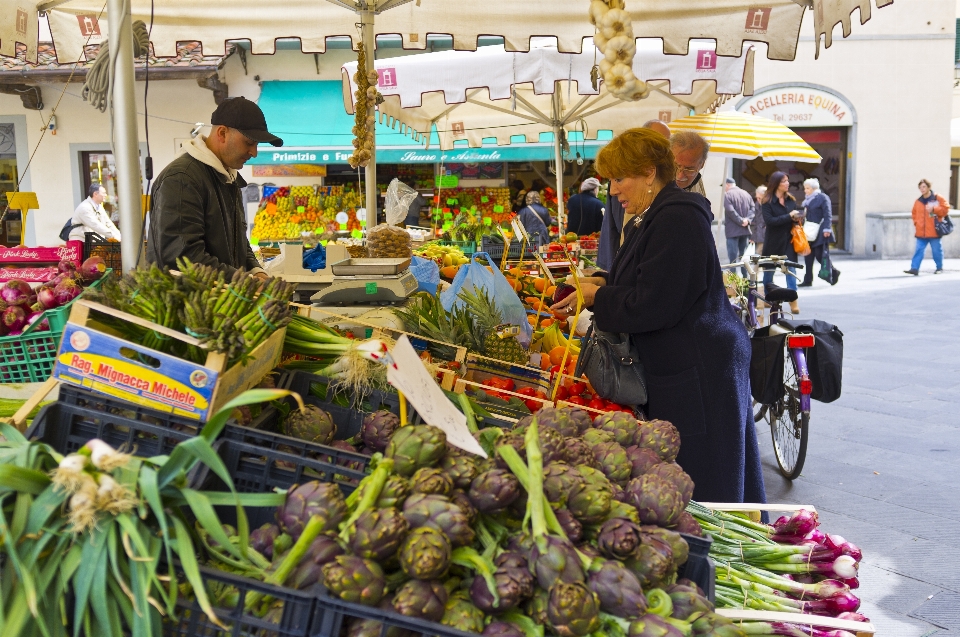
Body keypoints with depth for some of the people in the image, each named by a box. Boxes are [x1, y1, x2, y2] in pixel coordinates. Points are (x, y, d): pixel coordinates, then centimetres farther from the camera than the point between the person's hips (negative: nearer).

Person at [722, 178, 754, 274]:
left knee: (733, 256, -5)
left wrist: (741, 221, -15)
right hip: (745, 230, 7)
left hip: (732, 230, -6)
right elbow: (753, 208, 5)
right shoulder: (746, 194, 12)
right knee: (744, 255, 13)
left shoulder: (727, 195, -9)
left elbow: (730, 211, -20)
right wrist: (747, 220, -7)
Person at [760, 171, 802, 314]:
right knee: (769, 269, 11)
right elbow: (769, 220, -18)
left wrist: (797, 217, -5)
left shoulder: (791, 199, 7)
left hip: (789, 240, 2)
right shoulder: (767, 202, -6)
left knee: (791, 268, -7)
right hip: (773, 241, -2)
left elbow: (796, 214, 19)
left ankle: (793, 300, -8)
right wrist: (789, 216, -19)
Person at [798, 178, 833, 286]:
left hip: (819, 233, -8)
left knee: (820, 255, -5)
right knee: (808, 257, 6)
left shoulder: (823, 198, -8)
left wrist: (826, 229, -20)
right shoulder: (807, 200, 15)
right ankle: (807, 280, 10)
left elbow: (827, 215, -13)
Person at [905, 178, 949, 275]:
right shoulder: (918, 201, 13)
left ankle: (939, 268, 19)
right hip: (921, 232, 4)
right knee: (919, 250, -3)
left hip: (934, 231, -4)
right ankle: (914, 268, -6)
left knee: (936, 250, 4)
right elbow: (915, 213, 25)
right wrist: (916, 223, 11)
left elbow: (945, 209, -4)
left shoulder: (937, 198, 0)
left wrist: (934, 209, -14)